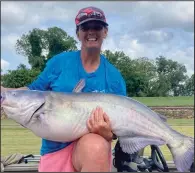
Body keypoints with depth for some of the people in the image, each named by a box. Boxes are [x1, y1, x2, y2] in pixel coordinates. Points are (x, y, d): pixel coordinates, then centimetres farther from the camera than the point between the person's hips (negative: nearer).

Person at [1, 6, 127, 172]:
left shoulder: (114, 76, 0)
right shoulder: (60, 61, 0)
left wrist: (108, 133, -21)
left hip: (94, 143, -1)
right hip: (55, 148, 1)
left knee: (96, 146, -35)